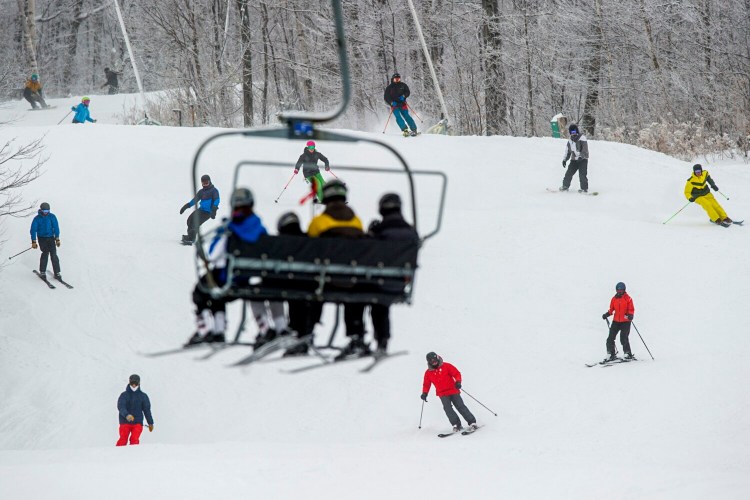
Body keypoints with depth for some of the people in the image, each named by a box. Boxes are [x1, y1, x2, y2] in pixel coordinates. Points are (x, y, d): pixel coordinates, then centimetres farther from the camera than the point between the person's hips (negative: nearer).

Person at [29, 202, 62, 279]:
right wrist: (34, 242, -13)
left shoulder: (52, 217, -3)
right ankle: (42, 271, 1)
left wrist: (57, 239, -7)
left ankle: (57, 273, -4)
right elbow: (33, 230, -7)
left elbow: (56, 227, -1)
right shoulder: (37, 219, -8)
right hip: (42, 238, -1)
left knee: (54, 255, -7)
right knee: (45, 253, -12)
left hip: (51, 238, 1)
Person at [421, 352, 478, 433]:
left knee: (460, 406, -5)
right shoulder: (428, 373, 5)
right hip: (443, 394, 2)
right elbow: (426, 384, 14)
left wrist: (458, 382, -19)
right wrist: (424, 393, 1)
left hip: (453, 390, -2)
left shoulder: (446, 366, -2)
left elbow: (456, 373, -3)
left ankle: (472, 422, 0)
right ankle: (456, 425, -13)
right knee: (447, 408, -16)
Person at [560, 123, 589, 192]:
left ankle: (584, 188, -8)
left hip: (583, 160, -6)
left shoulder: (582, 138, -9)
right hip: (574, 160, 6)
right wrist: (564, 160, 20)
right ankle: (565, 186, 16)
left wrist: (581, 156, -29)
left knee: (582, 174, -14)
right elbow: (567, 151, 22)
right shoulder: (570, 140, 12)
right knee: (569, 173, 3)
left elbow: (585, 149, -18)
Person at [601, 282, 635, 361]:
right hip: (616, 321, 5)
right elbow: (611, 309, 14)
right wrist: (607, 314, -3)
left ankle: (628, 354, 3)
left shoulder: (628, 299, -5)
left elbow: (631, 310, -5)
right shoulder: (614, 299, 8)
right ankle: (611, 354, 8)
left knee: (623, 338, -12)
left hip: (625, 321, -5)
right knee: (610, 338, -2)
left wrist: (630, 315, -24)